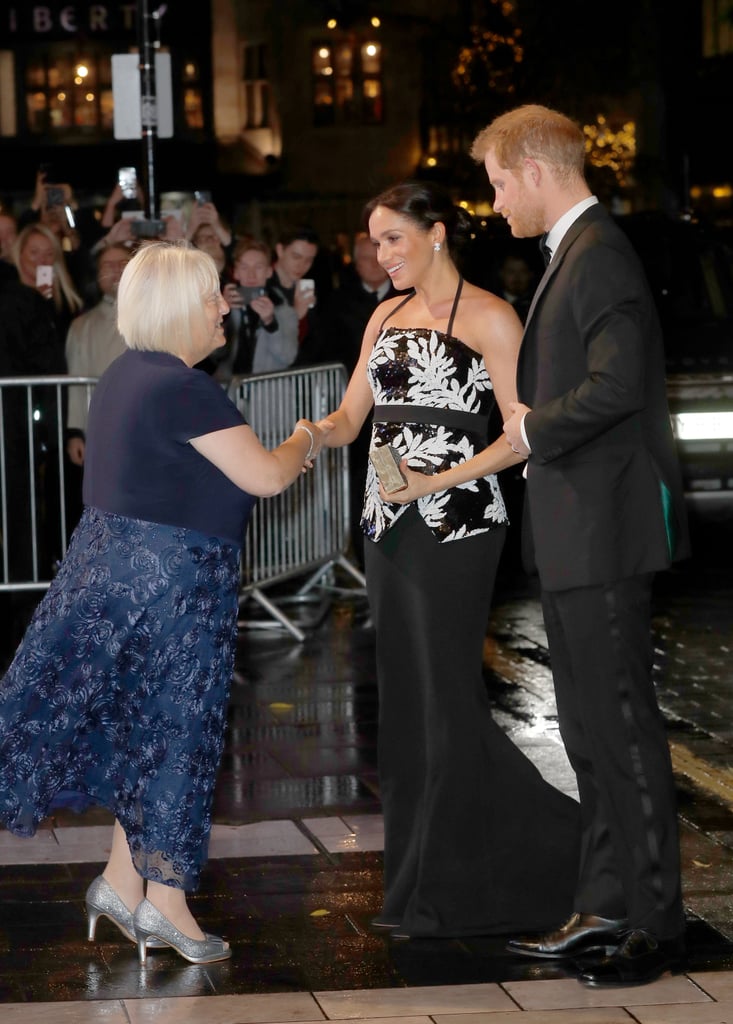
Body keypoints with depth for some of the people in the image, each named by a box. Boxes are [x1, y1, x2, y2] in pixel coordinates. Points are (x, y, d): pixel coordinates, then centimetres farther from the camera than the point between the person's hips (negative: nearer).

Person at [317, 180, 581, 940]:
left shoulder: (488, 318, -6)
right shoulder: (386, 316, 15)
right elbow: (351, 416, 15)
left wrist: (435, 480, -19)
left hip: (454, 527, -7)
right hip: (388, 527, 8)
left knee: (445, 698, -4)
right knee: (403, 698, 9)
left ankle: (441, 893, 7)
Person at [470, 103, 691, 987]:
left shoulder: (599, 255, -16)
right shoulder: (573, 254, 16)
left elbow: (617, 386, -27)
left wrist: (536, 427, -13)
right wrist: (532, 427, 8)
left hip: (605, 534, -11)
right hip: (575, 538, 11)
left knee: (621, 724, -4)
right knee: (588, 730, 14)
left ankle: (655, 924, 2)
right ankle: (602, 910, 22)